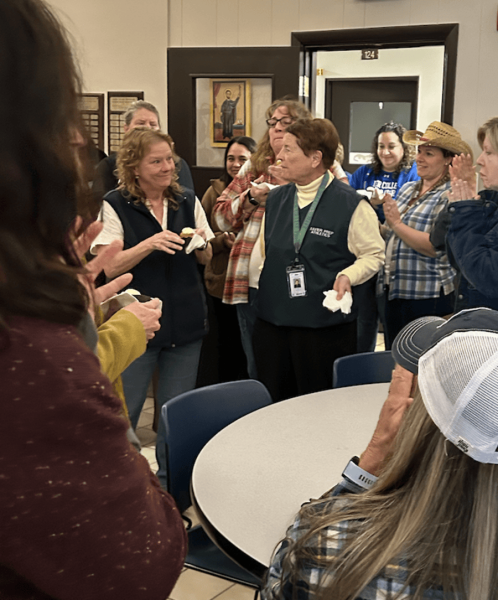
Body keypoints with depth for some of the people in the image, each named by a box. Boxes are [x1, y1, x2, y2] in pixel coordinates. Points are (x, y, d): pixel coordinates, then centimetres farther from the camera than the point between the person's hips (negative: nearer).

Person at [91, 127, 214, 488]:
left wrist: (201, 243, -10)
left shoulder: (188, 201, 6)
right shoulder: (115, 206, -7)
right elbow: (108, 267, -12)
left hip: (185, 323, 4)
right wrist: (149, 244, -25)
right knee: (124, 413, 3)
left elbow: (206, 259, 13)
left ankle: (170, 483, 30)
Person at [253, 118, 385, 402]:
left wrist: (347, 276, -18)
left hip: (326, 325, -5)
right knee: (274, 406, 13)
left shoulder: (351, 204, -7)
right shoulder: (275, 199, 12)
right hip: (272, 320, 5)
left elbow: (373, 254, -3)